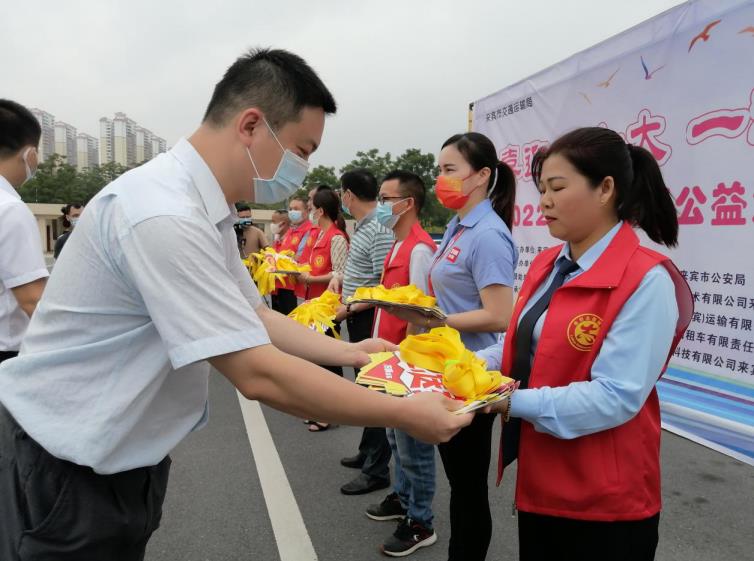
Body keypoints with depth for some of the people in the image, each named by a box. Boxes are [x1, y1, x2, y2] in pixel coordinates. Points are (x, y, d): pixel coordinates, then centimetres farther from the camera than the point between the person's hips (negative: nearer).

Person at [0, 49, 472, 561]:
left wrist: (347, 352, 0)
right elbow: (259, 374, -31)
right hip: (68, 468, -8)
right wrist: (403, 415, -23)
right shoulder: (165, 216, -30)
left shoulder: (207, 210, 1)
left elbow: (253, 318, 8)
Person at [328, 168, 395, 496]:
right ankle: (367, 452, 35)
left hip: (369, 319, -10)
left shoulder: (379, 231, -20)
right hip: (356, 318, 10)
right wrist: (341, 277, 7)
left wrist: (350, 308, -18)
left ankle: (377, 469, 12)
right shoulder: (362, 226, 10)